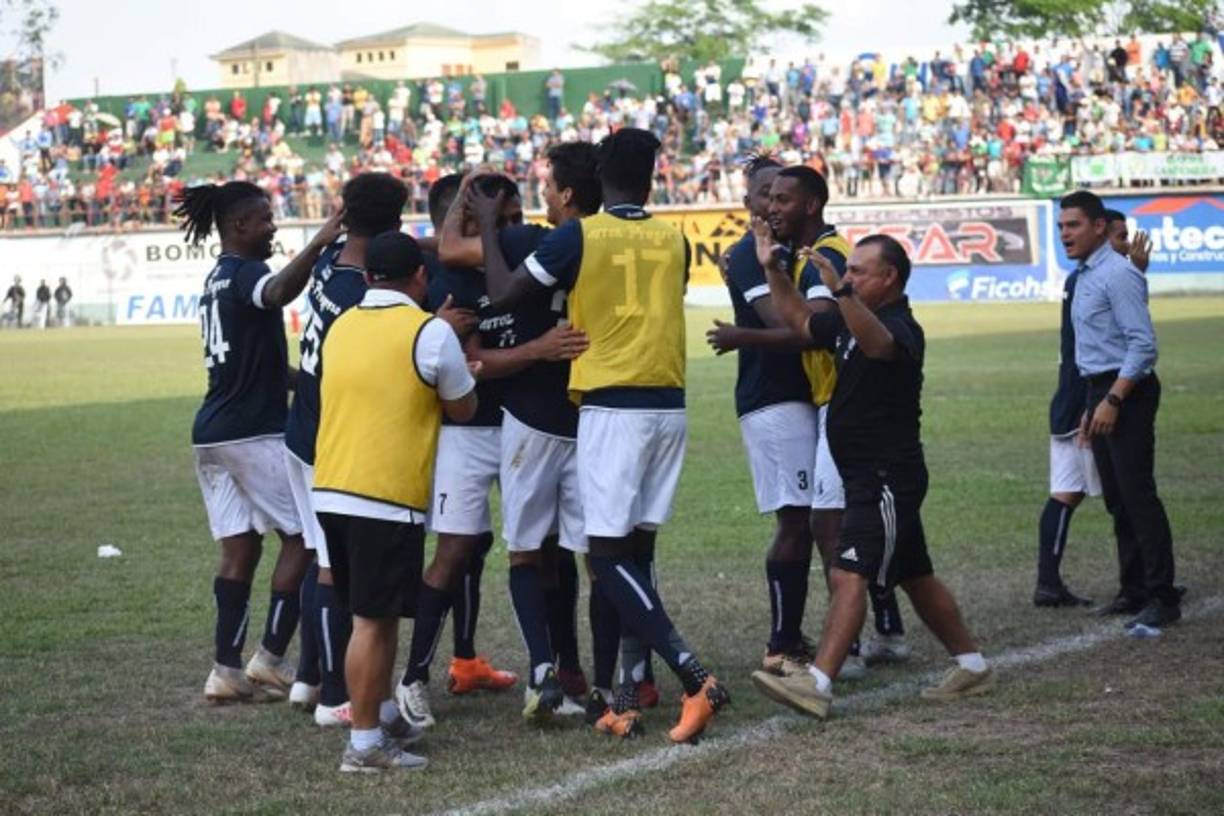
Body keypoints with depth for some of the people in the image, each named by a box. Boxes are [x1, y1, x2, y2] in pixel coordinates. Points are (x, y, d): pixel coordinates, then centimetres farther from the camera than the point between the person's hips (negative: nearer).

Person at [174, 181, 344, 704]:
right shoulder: (245, 273, -12)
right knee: (302, 536, 1)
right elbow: (280, 291, -38)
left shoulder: (217, 279, 17)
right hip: (254, 431, -9)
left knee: (238, 549, 8)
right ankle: (270, 660, 1)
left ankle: (226, 671, 5)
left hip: (212, 431, 9)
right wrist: (320, 244, -50)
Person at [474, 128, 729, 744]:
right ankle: (628, 699, 9)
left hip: (611, 407, -5)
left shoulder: (579, 235, -6)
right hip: (668, 405, 5)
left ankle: (694, 677, -17)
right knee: (637, 550, 10)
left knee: (608, 554, -3)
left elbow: (503, 294, 0)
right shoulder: (673, 241, 8)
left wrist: (487, 224, 13)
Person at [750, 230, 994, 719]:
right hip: (864, 477, 10)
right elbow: (799, 320, 23)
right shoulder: (848, 321, 12)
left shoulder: (901, 328, -17)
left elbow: (877, 344, -40)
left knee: (849, 575, -18)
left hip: (888, 478, -10)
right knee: (915, 578, 18)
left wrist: (841, 291, -54)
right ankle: (972, 666, 29)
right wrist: (773, 270, 10)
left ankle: (817, 685, -25)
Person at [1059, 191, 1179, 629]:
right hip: (1101, 394, 10)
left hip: (1127, 394, -10)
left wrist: (1112, 401, -24)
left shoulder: (1117, 275, -14)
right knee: (1117, 500, 12)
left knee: (1137, 495, -11)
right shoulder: (1085, 277, 16)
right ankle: (1134, 591, 19)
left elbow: (1142, 345, -20)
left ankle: (1162, 597, -8)